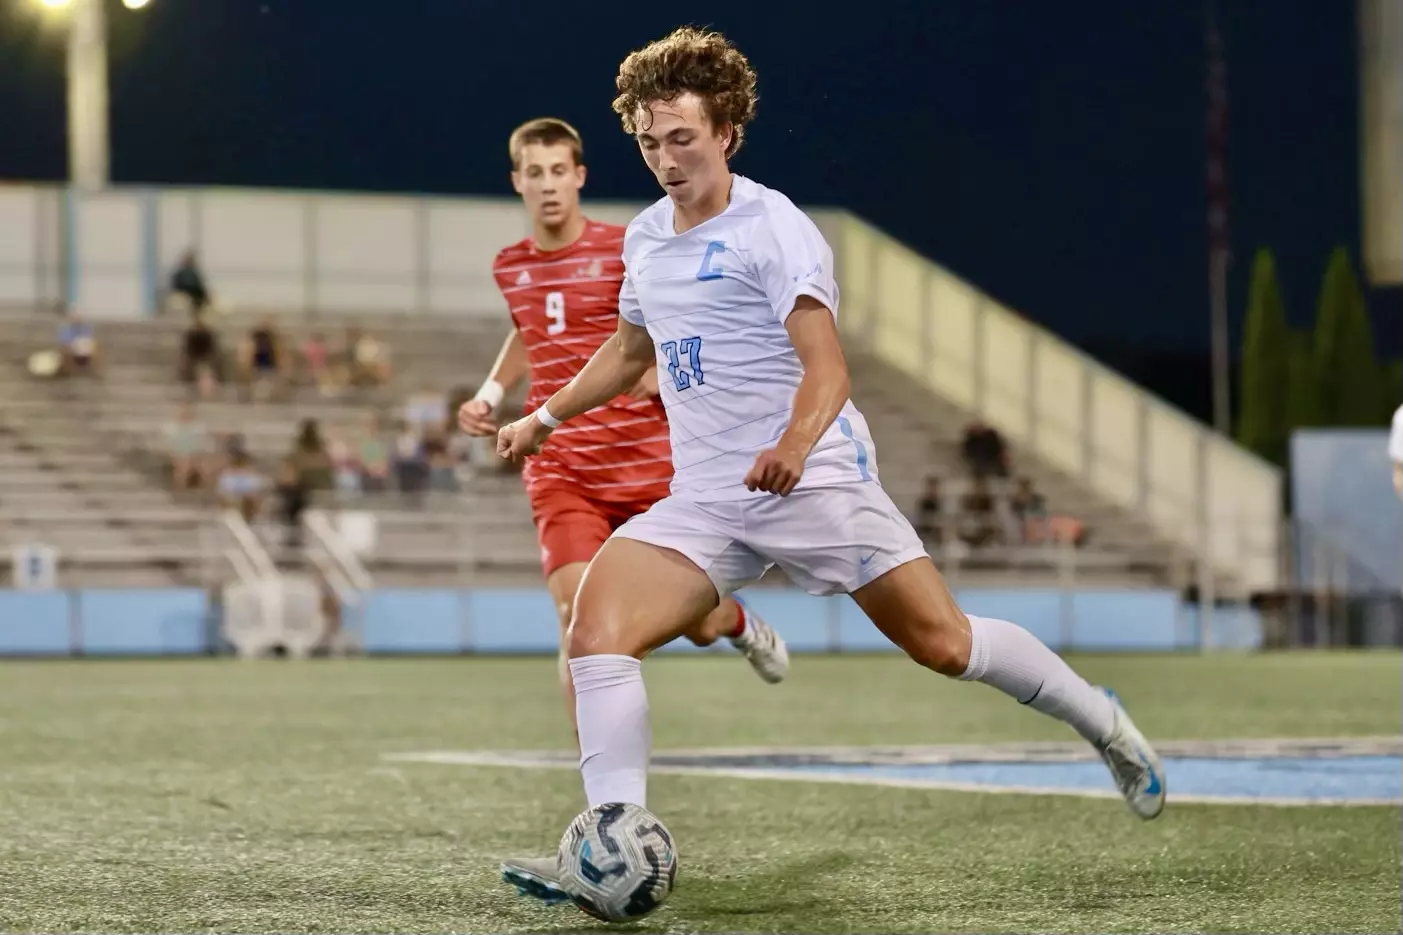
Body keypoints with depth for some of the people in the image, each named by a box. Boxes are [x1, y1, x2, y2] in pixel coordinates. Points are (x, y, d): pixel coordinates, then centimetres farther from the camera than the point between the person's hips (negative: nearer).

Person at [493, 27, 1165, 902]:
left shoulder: (772, 227, -8)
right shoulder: (646, 237, 14)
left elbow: (826, 367, -19)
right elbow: (630, 350, 34)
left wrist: (794, 443, -39)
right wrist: (545, 418, 35)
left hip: (813, 480, -6)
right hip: (705, 499, 6)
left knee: (943, 642, -6)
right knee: (597, 622, -17)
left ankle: (1104, 723, 21)